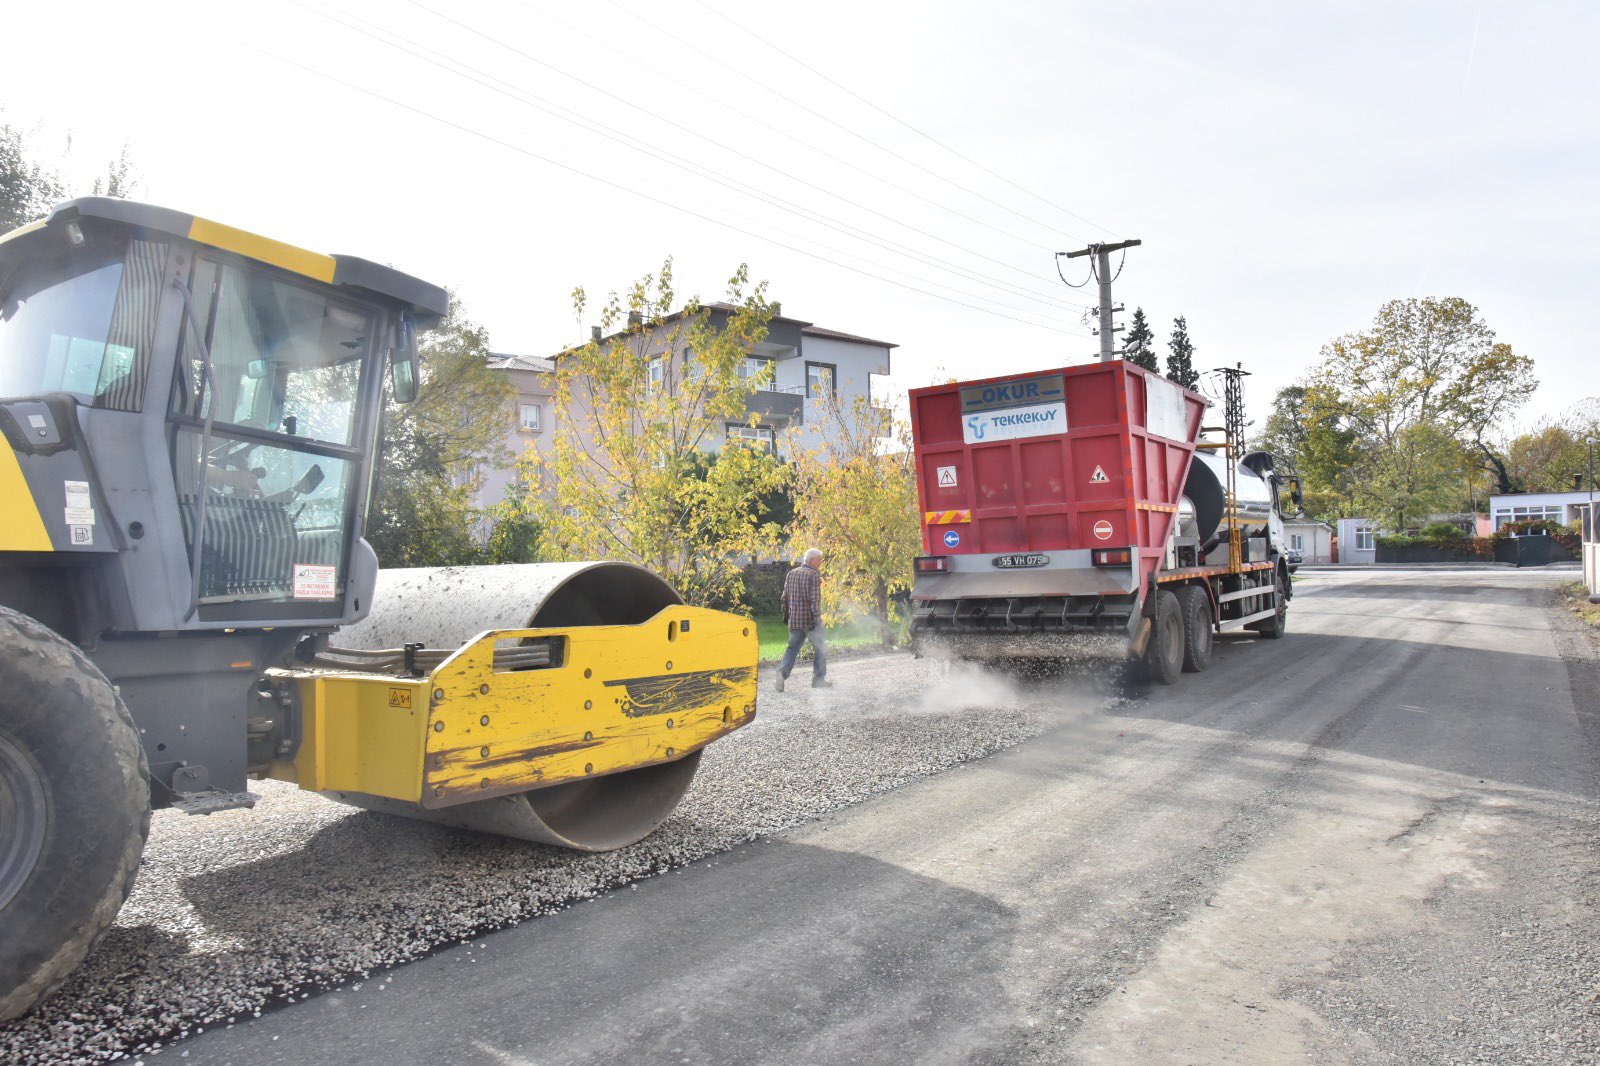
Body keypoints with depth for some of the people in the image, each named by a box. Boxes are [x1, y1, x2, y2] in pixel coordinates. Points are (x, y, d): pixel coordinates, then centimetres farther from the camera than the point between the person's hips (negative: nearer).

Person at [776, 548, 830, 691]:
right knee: (820, 648, 9)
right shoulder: (814, 575, -10)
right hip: (810, 619, -5)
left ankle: (783, 671, -14)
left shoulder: (791, 573, 11)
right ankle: (818, 679, 13)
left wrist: (786, 615, 21)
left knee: (792, 648, 9)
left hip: (794, 620, 5)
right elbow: (815, 598, -18)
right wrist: (816, 616, -21)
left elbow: (785, 597, 14)